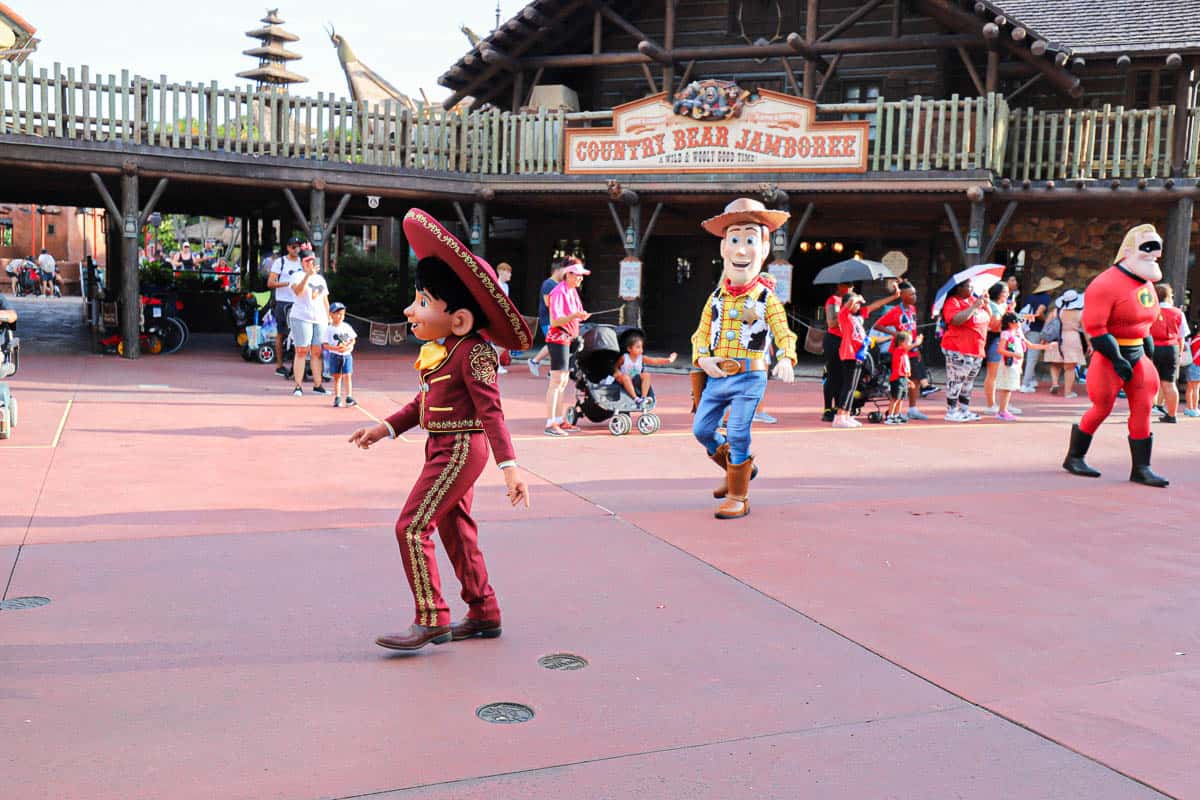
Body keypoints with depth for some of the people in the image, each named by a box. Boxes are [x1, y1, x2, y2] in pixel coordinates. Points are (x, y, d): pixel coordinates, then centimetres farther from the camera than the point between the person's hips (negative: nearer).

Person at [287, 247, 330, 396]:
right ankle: (298, 386, -4)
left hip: (320, 319, 5)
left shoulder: (320, 279, 20)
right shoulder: (298, 276, 1)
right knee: (301, 352, -6)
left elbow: (325, 300, 23)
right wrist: (308, 275, -29)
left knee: (317, 352, 4)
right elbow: (298, 291, -20)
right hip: (302, 318, -5)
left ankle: (317, 385, 8)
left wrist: (329, 318, 17)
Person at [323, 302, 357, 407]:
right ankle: (337, 398, 12)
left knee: (347, 376, -5)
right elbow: (325, 345, -7)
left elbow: (353, 339, 8)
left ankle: (349, 397, -3)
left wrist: (349, 346, -12)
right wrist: (336, 348, -21)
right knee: (337, 377, 5)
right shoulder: (329, 329, -4)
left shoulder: (347, 327, 4)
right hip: (334, 356, -1)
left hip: (347, 355, 1)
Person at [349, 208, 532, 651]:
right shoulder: (438, 349, 9)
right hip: (444, 448, 10)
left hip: (460, 448, -10)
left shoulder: (472, 351, -18)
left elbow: (490, 411, -23)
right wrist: (386, 428, 19)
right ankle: (484, 613, 28)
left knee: (412, 527, -9)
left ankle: (431, 619, 0)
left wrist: (509, 465, -28)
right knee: (455, 528, 16)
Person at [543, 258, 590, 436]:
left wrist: (581, 316, 8)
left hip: (567, 339, 10)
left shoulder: (573, 291, 13)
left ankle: (559, 421, 19)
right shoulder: (559, 292, -15)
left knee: (564, 382, 12)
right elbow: (554, 321, -22)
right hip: (558, 339, -10)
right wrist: (574, 316, -32)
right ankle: (550, 424, -12)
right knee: (557, 381, -12)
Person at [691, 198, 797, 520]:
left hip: (749, 376, -5)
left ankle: (739, 497, 5)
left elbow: (783, 333, -8)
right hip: (717, 376, 5)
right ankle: (739, 468, 31)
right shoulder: (716, 298, 8)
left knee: (737, 434, -9)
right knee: (702, 429, 8)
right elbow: (701, 333, 11)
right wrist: (703, 359, -7)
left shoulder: (766, 298, -3)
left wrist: (786, 360, -26)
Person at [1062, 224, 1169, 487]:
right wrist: (1118, 360, -22)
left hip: (1138, 354, 8)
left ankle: (1141, 468, 9)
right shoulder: (1106, 284, -18)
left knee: (1143, 409, 3)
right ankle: (1073, 458, 18)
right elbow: (1094, 328, -21)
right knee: (1102, 408, 0)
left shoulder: (1147, 283, 11)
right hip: (1110, 355, -8)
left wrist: (1148, 346, 16)